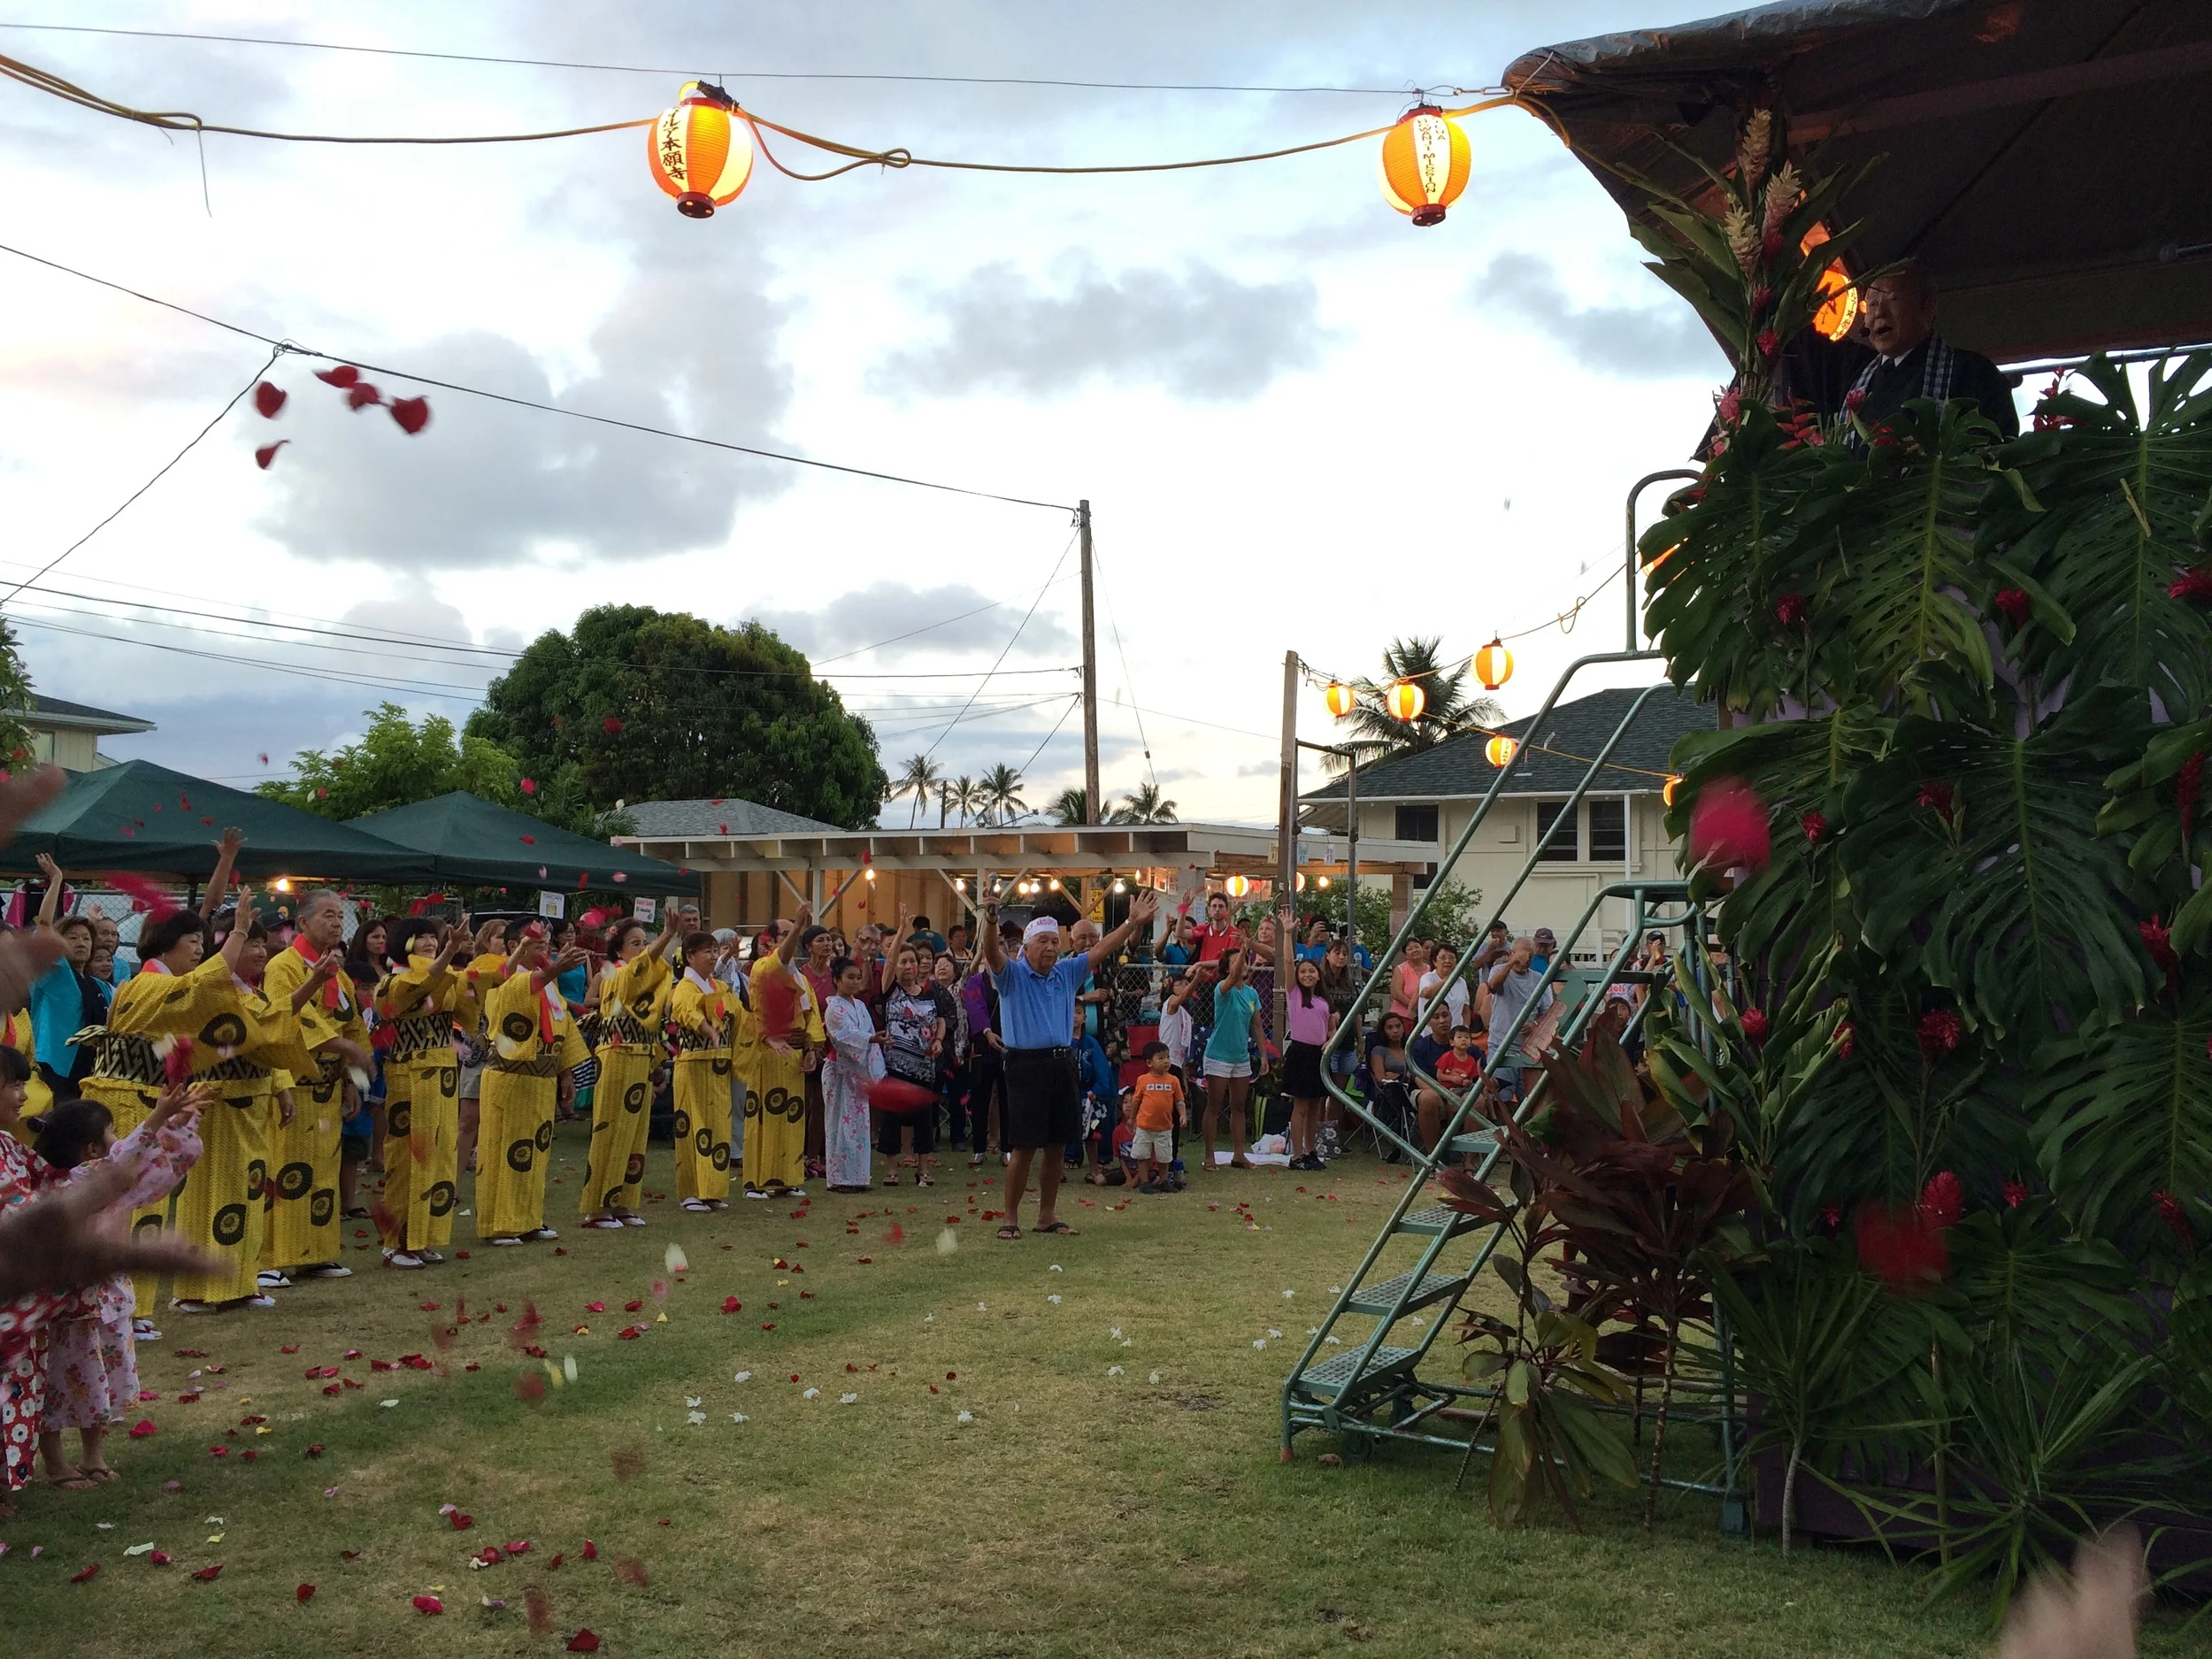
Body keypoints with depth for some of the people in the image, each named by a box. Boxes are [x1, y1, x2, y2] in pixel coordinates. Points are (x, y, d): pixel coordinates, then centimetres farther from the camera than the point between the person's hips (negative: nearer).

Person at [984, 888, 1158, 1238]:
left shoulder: (1067, 973, 14)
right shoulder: (1011, 974, -2)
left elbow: (1100, 951, 13)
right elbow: (993, 953, -20)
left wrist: (1133, 922, 6)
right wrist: (991, 921, -39)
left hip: (1062, 1064, 6)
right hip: (1026, 1065, -6)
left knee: (1057, 1145, 10)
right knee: (1023, 1146, -5)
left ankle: (1048, 1214, 22)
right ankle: (1010, 1217, 6)